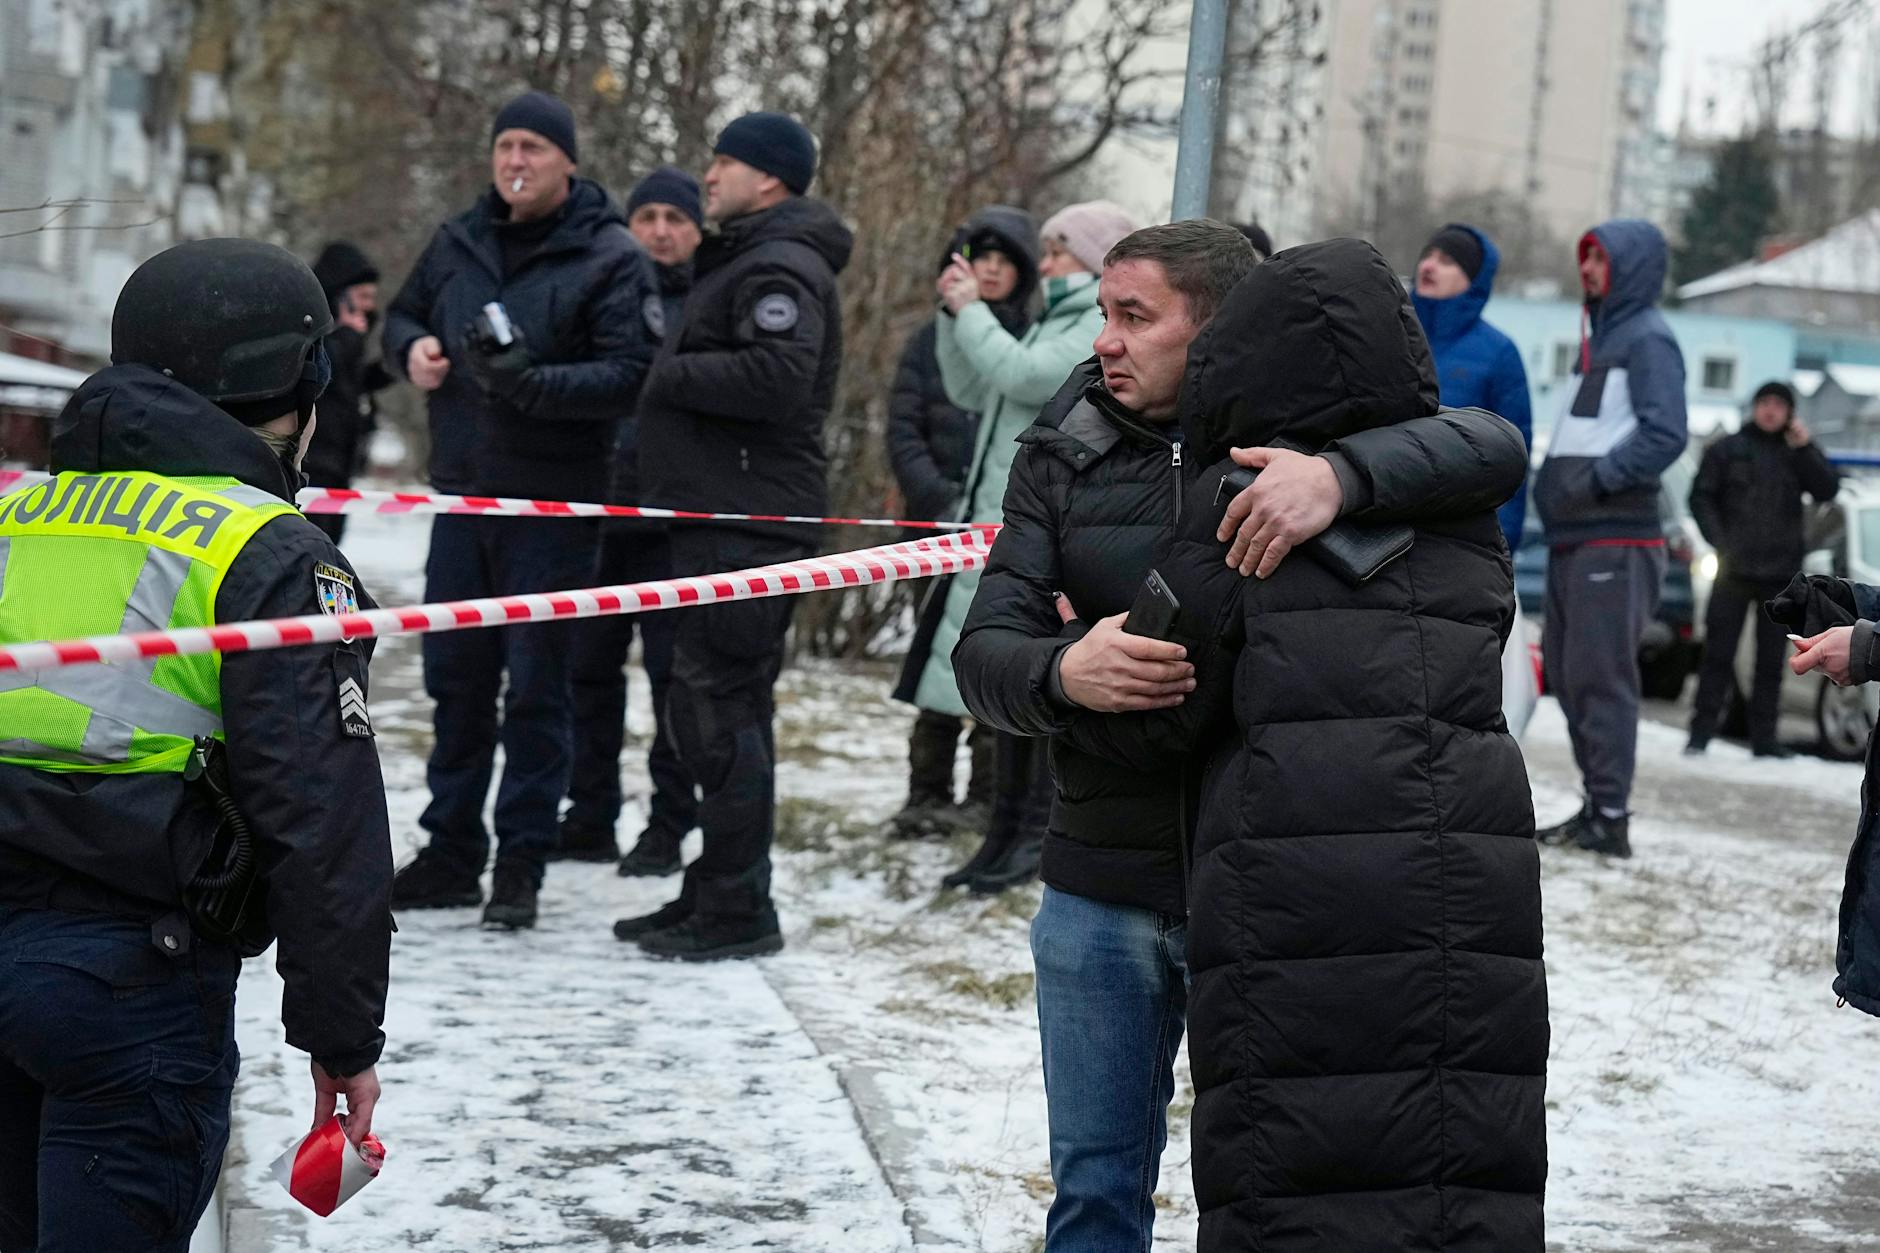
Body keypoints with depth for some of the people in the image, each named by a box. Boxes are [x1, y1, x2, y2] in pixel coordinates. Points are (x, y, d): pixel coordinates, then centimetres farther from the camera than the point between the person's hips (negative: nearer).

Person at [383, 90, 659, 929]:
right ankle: (451, 852, 21)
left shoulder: (610, 259, -7)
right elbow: (404, 314, 24)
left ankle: (522, 861, 6)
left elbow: (629, 375, -16)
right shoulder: (460, 243, 11)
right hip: (463, 494, 6)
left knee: (536, 687, 0)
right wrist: (411, 348, 0)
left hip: (553, 506, -6)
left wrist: (532, 383, -29)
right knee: (456, 679, 11)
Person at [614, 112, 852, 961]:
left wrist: (674, 373, -16)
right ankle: (715, 895, 23)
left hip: (747, 526, -11)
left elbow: (778, 375, -27)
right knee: (723, 708, 15)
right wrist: (676, 373, 11)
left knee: (717, 707, -10)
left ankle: (736, 908, -5)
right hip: (724, 516, 11)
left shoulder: (780, 267, -12)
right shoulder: (747, 261, 23)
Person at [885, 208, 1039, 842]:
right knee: (939, 654, 4)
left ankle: (989, 795, 1)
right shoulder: (934, 338, 10)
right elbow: (903, 432, 5)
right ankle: (928, 794, 10)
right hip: (944, 525, 2)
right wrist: (940, 500, -9)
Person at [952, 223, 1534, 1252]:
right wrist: (1063, 673, -27)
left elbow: (1495, 448, -19)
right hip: (1101, 894, 3)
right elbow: (985, 654, -3)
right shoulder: (1066, 454, 3)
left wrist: (1342, 475, -37)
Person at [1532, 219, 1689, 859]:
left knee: (1600, 676, -10)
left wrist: (1595, 479, -22)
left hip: (1616, 541, -9)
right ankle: (1597, 804, 17)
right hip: (1573, 540, 9)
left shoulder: (1648, 339, -6)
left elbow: (1664, 435, -18)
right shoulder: (1597, 340, 21)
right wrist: (1552, 486, 13)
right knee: (1565, 669, 10)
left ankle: (1611, 817, -8)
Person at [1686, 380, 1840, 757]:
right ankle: (1702, 729, 1)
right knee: (1718, 651, -3)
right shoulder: (1726, 450, 5)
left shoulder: (1799, 453, 10)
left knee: (1772, 658, 5)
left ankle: (1764, 735, 9)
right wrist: (1719, 542, -9)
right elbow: (1701, 497, 3)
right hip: (1734, 569, -2)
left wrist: (1804, 448, -13)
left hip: (1781, 572, 2)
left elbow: (1827, 489, -3)